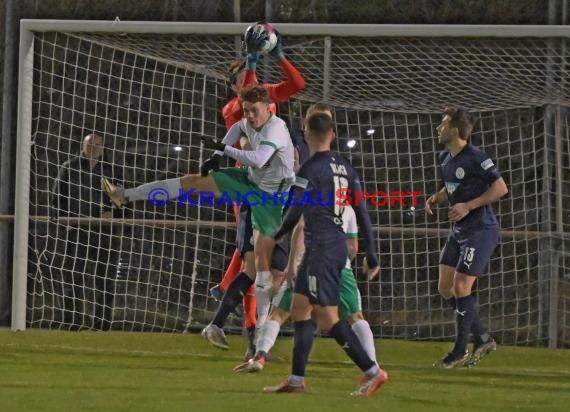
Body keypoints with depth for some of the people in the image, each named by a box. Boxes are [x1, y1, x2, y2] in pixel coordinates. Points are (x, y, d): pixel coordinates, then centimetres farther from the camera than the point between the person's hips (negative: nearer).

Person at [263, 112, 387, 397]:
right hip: (338, 244, 9)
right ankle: (296, 380, 12)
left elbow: (295, 212, -12)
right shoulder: (345, 168, 10)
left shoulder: (311, 169, -12)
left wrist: (275, 238, 6)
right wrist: (372, 257, 15)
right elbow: (362, 214, 11)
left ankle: (373, 371, -10)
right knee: (300, 307, 12)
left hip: (321, 248, -9)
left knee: (327, 317, -7)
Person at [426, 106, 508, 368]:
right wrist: (436, 198, 7)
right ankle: (482, 339, 16)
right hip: (459, 230, 9)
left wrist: (469, 206, -20)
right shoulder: (445, 158, 10)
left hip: (480, 229, -9)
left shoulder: (475, 158, -17)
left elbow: (501, 188, -17)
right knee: (445, 287, 7)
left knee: (461, 286, -11)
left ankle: (460, 351, -1)